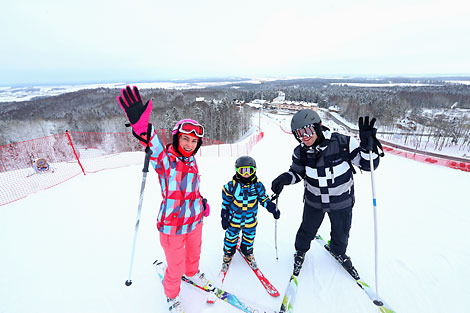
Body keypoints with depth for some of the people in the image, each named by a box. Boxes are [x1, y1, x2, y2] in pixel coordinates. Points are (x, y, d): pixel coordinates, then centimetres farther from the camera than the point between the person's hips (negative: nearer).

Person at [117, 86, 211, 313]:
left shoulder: (191, 161, -1)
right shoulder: (165, 160, -21)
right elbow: (155, 148, -45)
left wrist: (202, 202, 13)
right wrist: (141, 126, -62)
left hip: (195, 219, 6)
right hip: (172, 226, -6)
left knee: (194, 253, 29)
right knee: (176, 266, 13)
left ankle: (192, 273, 63)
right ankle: (172, 295, 46)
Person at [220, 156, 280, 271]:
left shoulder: (258, 185, -13)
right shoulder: (231, 185, -18)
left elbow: (264, 199, 0)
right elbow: (225, 203, -7)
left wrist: (273, 209, -8)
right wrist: (224, 217, -4)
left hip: (250, 221, 2)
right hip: (234, 219, -1)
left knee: (249, 238, 23)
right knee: (231, 238, 18)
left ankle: (248, 252, 52)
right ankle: (228, 253, 46)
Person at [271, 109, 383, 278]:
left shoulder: (343, 143, -26)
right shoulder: (300, 152, -18)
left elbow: (368, 164, -17)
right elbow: (297, 171, 0)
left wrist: (368, 146, -36)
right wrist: (284, 178, -20)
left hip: (342, 202, 0)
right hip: (314, 201, 1)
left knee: (341, 232, 24)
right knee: (307, 229, 18)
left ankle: (338, 251, 58)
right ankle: (300, 251, 50)